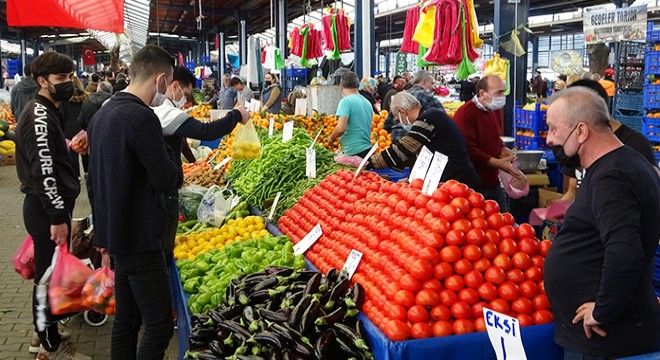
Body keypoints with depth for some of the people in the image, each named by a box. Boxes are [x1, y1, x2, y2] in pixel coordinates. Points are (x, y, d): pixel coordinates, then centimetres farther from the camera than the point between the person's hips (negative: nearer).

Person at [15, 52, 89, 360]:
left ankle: (44, 334, 32)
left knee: (48, 273, 19)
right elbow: (43, 171, -23)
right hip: (46, 208, -11)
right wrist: (58, 217, -23)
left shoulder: (46, 112, 15)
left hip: (47, 206, 11)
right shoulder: (40, 115, -18)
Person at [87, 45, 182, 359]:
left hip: (116, 232, 10)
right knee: (159, 325, -2)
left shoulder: (102, 114, 10)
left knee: (127, 319, 18)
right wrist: (167, 151, -1)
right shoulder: (142, 118, -20)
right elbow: (168, 180, -19)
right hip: (140, 237, -10)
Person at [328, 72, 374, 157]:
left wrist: (331, 138, 0)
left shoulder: (346, 101, -10)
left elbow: (341, 128, -19)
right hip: (368, 149, 7)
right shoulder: (367, 102, 13)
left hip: (352, 152, -7)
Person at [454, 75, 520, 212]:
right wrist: (496, 163, -24)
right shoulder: (465, 113, -17)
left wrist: (503, 149, 4)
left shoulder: (496, 109, 10)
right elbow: (467, 149, -22)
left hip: (493, 181, 8)